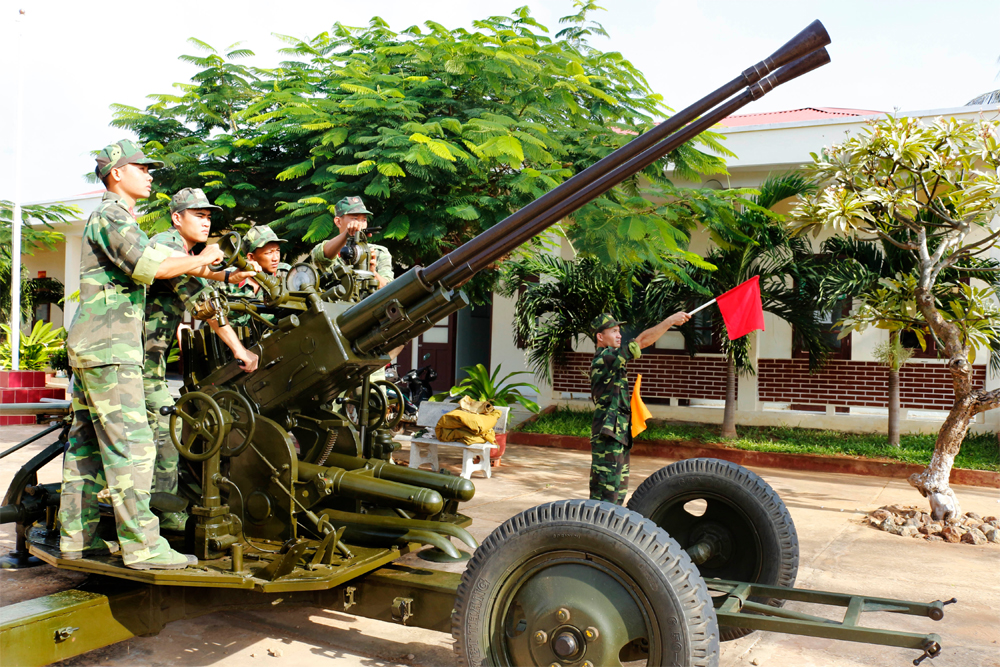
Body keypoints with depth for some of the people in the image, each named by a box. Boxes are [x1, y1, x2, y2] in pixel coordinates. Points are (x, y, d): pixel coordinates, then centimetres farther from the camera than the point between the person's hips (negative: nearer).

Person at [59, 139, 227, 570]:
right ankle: (142, 546, -10)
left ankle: (76, 537, 18)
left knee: (87, 445, 11)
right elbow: (151, 268, -22)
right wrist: (200, 260, -7)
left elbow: (164, 258, 21)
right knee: (131, 446, -11)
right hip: (109, 349, -11)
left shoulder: (121, 221, 24)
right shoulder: (110, 216, -9)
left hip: (90, 349, 11)